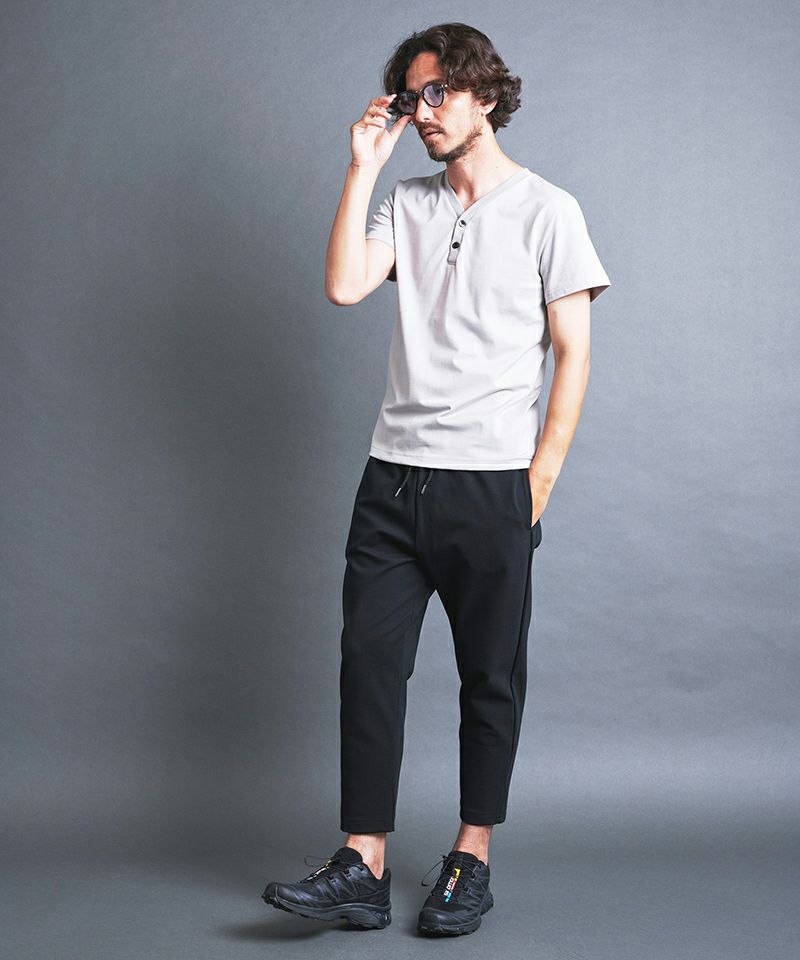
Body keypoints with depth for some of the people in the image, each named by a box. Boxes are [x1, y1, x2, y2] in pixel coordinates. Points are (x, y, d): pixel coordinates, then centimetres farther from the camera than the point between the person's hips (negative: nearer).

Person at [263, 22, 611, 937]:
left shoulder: (545, 210, 2)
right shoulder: (406, 204, 14)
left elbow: (573, 353, -2)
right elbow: (343, 285, -2)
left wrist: (539, 480, -8)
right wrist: (362, 168, -1)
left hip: (491, 483, -4)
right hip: (394, 475, 4)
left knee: (491, 678, 5)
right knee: (368, 662, -1)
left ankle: (471, 859, 18)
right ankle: (362, 869, 5)